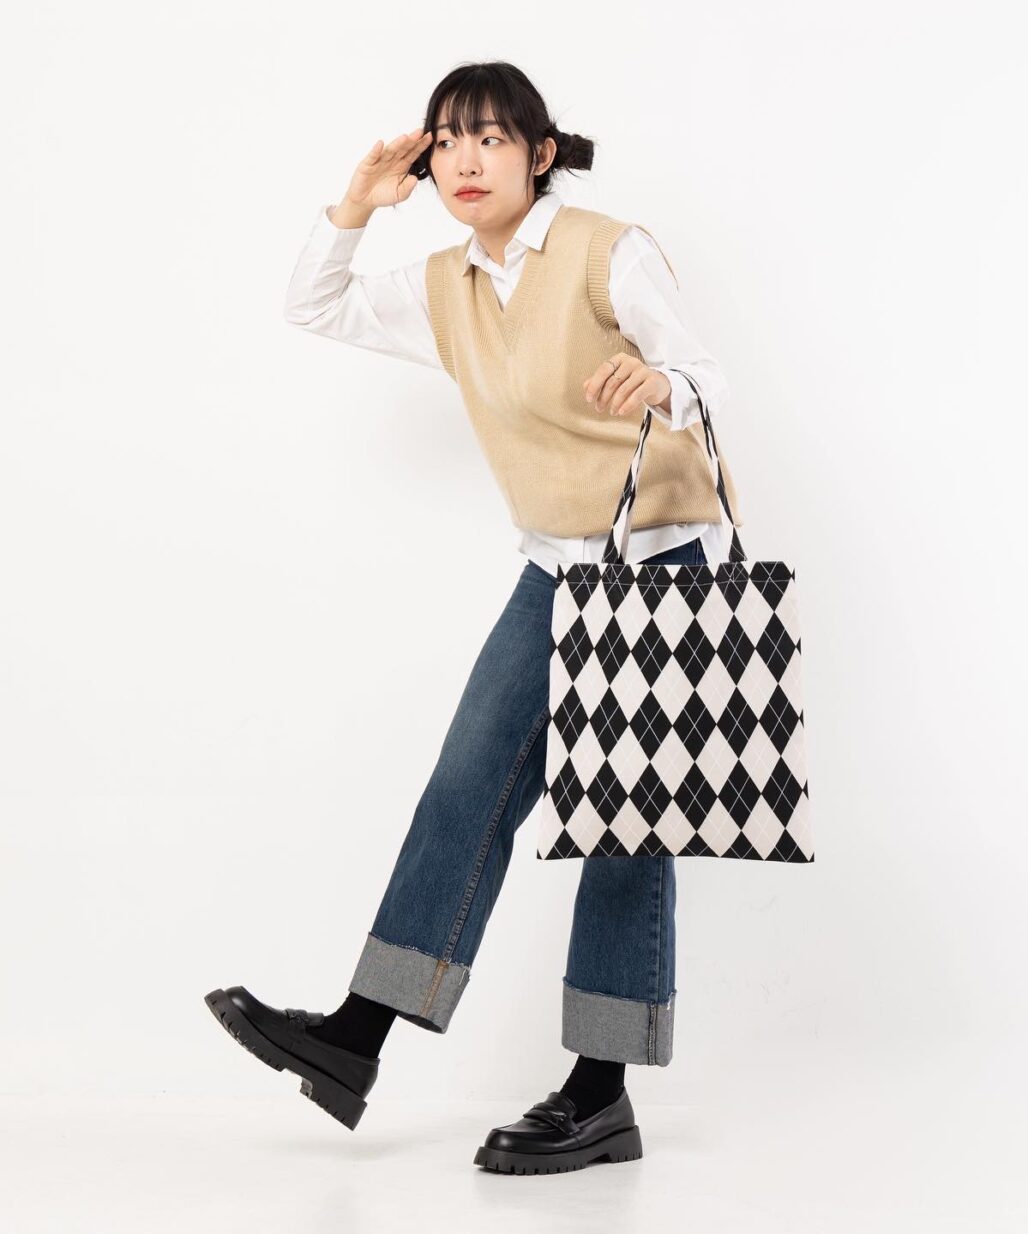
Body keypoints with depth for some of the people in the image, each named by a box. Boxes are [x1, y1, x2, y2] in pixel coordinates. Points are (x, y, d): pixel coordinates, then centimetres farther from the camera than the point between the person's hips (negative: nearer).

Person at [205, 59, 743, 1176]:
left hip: (663, 558, -6)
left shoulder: (610, 253, -12)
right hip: (556, 571, 6)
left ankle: (600, 1095, 3)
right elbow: (313, 308, 18)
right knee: (471, 785, 0)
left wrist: (661, 386, -36)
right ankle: (356, 1041, 0)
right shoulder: (446, 289, 7)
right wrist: (356, 207, 3)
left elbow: (710, 381, -13)